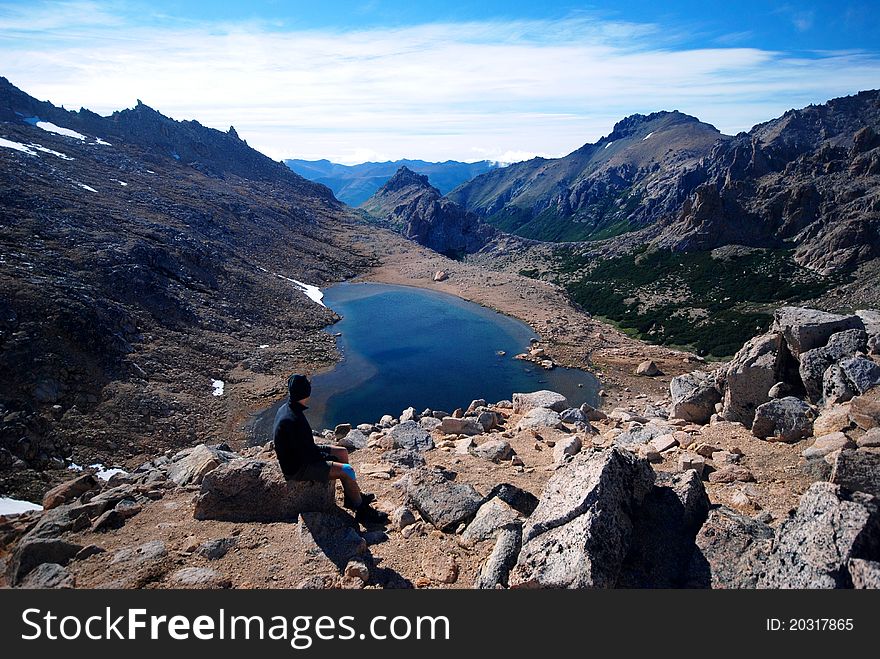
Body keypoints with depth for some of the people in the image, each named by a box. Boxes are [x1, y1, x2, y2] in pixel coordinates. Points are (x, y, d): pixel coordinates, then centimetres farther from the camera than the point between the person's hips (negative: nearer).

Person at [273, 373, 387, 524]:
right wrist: (328, 456, -10)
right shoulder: (294, 420, -33)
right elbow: (309, 454, -26)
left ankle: (351, 497, 22)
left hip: (297, 455, 10)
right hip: (298, 468, -10)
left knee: (342, 452, 13)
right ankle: (362, 511, 1)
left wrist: (322, 452, 7)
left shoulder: (285, 409, -1)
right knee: (347, 470, -16)